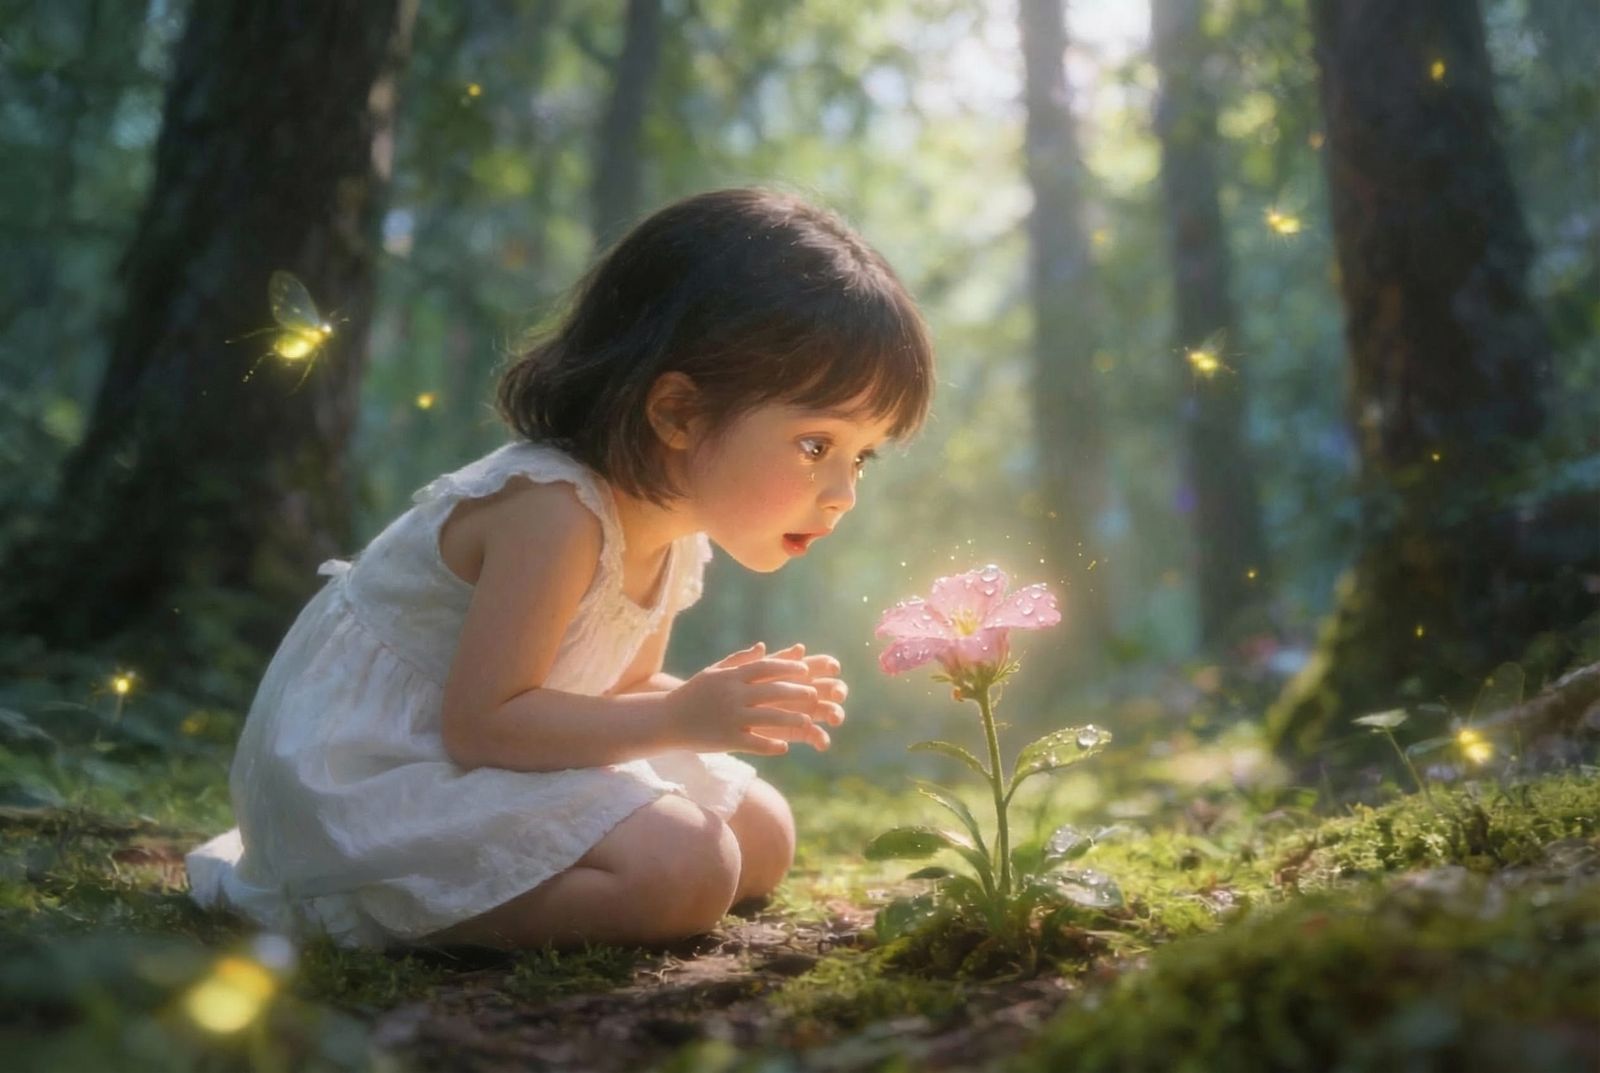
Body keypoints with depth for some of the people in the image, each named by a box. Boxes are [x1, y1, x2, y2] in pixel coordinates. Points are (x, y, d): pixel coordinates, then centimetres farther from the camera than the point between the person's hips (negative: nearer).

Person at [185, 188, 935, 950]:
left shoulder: (671, 538, 1)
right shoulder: (553, 514, -27)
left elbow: (619, 691, 9)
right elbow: (478, 723, -28)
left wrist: (721, 700, -11)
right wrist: (679, 719, -29)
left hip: (465, 772, 10)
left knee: (762, 833, 11)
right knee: (684, 870, -24)